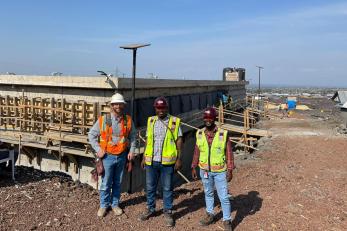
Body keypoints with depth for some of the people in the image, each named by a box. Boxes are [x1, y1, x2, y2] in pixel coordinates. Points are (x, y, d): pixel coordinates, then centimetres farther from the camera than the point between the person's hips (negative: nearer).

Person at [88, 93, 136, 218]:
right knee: (106, 183, 7)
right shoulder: (103, 120, -8)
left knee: (118, 183, 15)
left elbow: (133, 136, 10)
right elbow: (91, 135, -1)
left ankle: (115, 204, 32)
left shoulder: (128, 120, -1)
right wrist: (98, 149, -7)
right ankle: (104, 205, 26)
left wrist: (131, 150, 2)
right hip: (108, 156, -2)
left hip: (122, 156, 2)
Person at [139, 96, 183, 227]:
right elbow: (148, 140, 11)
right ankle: (150, 209, 32)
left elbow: (179, 141, -3)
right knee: (150, 187, 15)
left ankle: (168, 212, 23)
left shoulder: (175, 122, -4)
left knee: (167, 188, 8)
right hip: (151, 161, 4)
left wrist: (179, 159, -7)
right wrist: (144, 157, 10)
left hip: (167, 162, -3)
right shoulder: (151, 121, 7)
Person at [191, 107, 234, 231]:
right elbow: (197, 152, 4)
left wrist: (230, 170, -11)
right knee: (208, 193, 20)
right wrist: (193, 167, 6)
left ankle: (227, 220, 20)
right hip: (205, 171, 3)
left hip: (220, 171, -3)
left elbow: (229, 153, -8)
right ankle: (210, 214, 38)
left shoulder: (223, 134, -13)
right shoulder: (199, 134, -4)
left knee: (224, 197, 3)